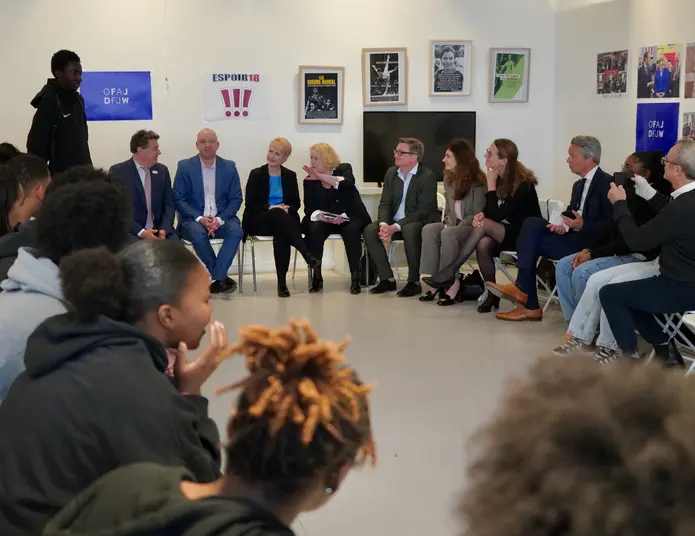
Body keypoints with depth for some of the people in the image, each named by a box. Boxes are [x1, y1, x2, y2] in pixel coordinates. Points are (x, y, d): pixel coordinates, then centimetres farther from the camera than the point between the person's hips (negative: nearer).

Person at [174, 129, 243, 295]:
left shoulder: (229, 167, 5)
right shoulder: (185, 167, -1)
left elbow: (236, 199, 3)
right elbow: (178, 199, -4)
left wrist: (219, 219, -14)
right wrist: (200, 218, -18)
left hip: (221, 219, 2)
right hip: (193, 219, -2)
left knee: (236, 230, -30)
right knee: (198, 234, -35)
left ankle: (218, 279, -25)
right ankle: (222, 278, -18)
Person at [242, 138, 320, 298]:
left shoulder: (290, 176, 13)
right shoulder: (256, 174, 4)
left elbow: (296, 203, 7)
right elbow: (250, 204, -5)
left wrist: (287, 208, -16)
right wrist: (270, 208, -21)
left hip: (284, 220, 2)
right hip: (259, 221, -2)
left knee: (281, 233, -36)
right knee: (278, 213, -36)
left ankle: (282, 282, -37)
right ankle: (307, 255, -47)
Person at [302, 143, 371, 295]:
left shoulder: (344, 169, 2)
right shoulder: (309, 180, 5)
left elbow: (348, 183, -22)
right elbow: (310, 209, -2)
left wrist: (321, 176, -25)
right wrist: (325, 219, -23)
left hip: (349, 219, -1)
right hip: (323, 220, 2)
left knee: (352, 230, -34)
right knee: (313, 229, -30)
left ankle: (355, 277, -26)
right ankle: (316, 276, -21)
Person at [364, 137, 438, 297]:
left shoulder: (428, 176, -14)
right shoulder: (391, 173, 6)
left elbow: (422, 212, -19)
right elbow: (385, 204, 3)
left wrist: (395, 227, -27)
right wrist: (384, 224, -20)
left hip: (420, 222, -6)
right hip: (394, 222, 6)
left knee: (409, 230, -39)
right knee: (369, 231, -20)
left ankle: (414, 281, -24)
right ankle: (387, 279, -11)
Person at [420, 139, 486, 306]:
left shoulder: (477, 182, -14)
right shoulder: (449, 179, 9)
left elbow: (478, 215, -16)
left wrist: (455, 227, -21)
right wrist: (449, 224, -4)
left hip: (473, 228, -7)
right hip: (454, 226, 7)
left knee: (448, 234, -36)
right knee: (428, 230, -22)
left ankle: (451, 282, -26)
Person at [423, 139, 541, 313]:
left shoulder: (523, 184, -20)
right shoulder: (499, 180, 1)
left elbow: (498, 215, -23)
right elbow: (491, 212, 6)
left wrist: (491, 184, -21)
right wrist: (481, 214, -18)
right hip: (505, 233, 6)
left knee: (484, 226, -29)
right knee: (483, 244, -29)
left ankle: (451, 271, -23)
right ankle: (492, 292, -16)